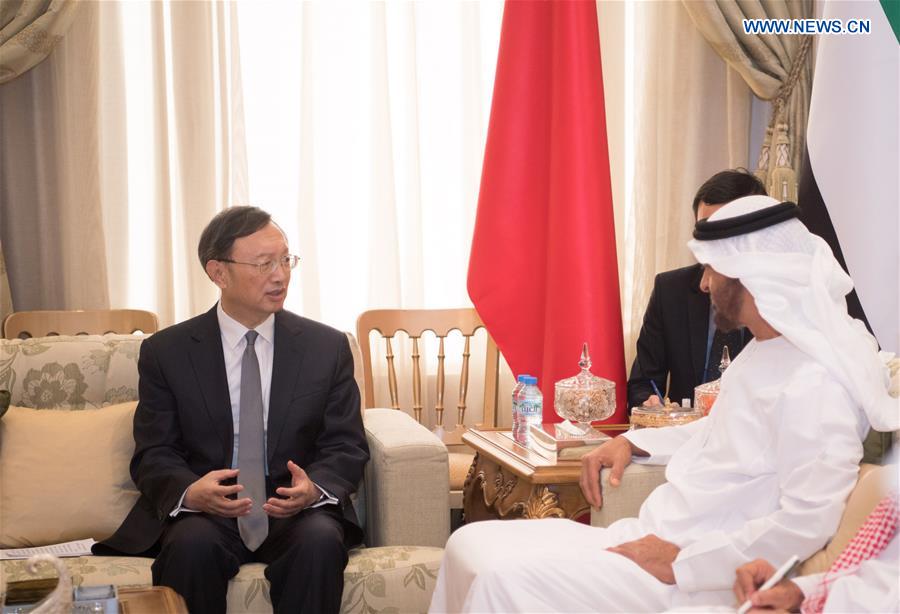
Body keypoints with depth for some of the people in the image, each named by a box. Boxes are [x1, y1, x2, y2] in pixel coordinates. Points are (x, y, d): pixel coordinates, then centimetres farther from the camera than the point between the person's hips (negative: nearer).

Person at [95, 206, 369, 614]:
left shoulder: (328, 347, 6)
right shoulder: (165, 352, 4)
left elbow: (347, 447, 5)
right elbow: (153, 454, 1)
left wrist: (315, 489, -19)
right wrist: (189, 492, -22)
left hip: (296, 510, 1)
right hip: (202, 512, 0)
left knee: (321, 540, -32)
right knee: (191, 545, -33)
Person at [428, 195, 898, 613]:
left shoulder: (815, 383, -19)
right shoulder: (765, 350, 12)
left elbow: (806, 525, -25)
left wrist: (681, 561, -20)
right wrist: (633, 442, 12)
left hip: (698, 574, -10)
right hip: (649, 532, 10)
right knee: (471, 544, 2)